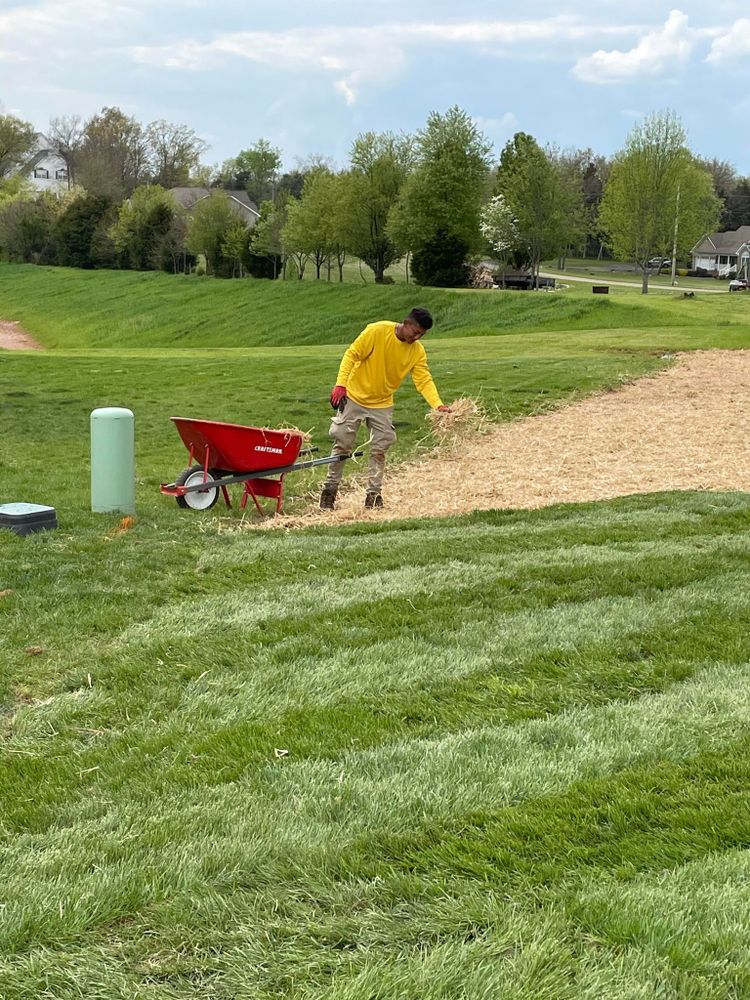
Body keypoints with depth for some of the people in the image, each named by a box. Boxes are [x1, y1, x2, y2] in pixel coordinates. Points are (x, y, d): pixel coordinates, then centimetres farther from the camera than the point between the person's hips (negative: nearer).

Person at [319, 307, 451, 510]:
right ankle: (330, 490, 15)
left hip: (382, 405, 3)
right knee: (342, 445, 2)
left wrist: (438, 405, -30)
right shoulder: (377, 331, -20)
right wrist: (340, 385, -25)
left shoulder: (417, 351, -8)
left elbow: (424, 380, -14)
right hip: (354, 397, -3)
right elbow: (351, 355, -17)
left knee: (379, 450, 2)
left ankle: (373, 495, 13)